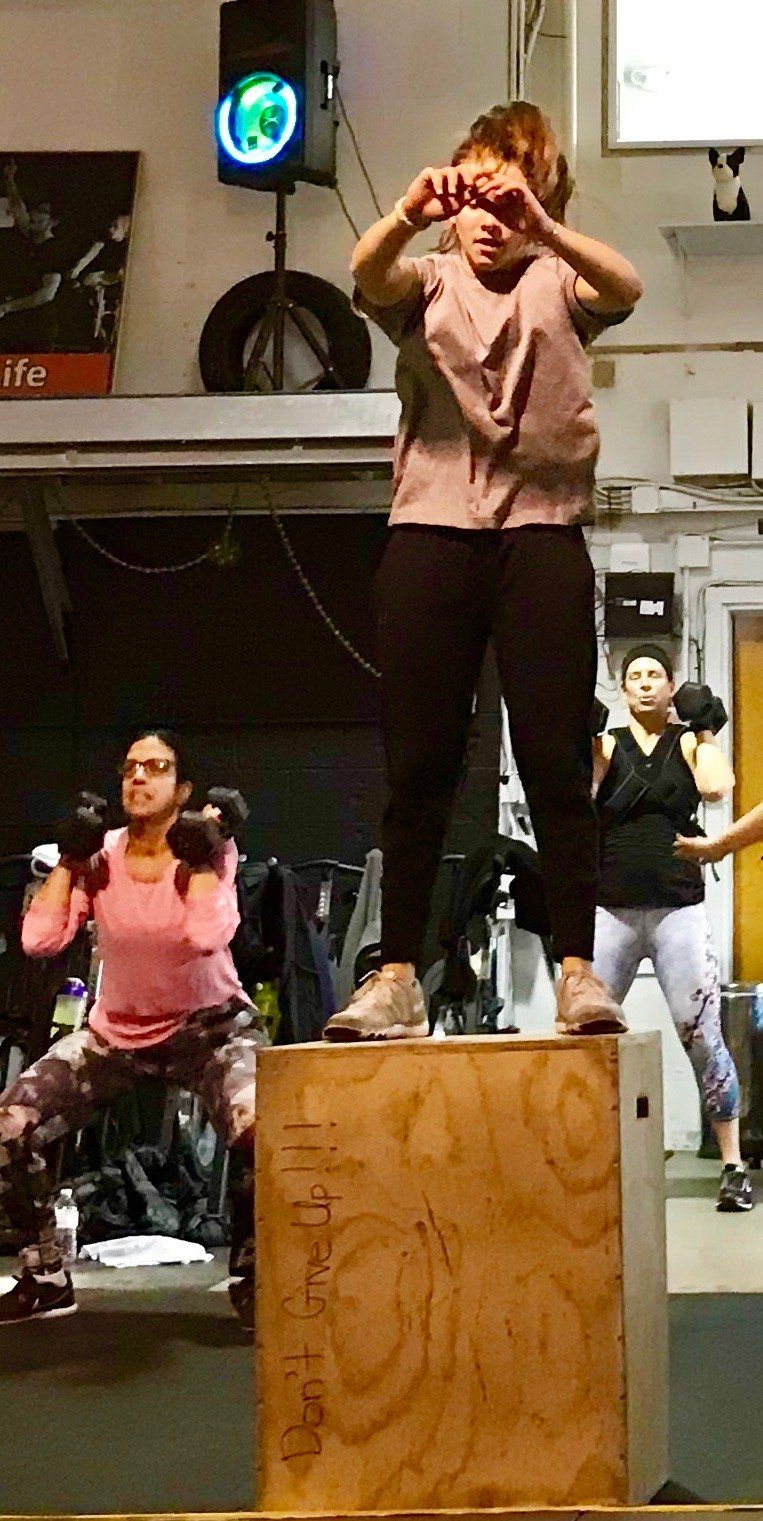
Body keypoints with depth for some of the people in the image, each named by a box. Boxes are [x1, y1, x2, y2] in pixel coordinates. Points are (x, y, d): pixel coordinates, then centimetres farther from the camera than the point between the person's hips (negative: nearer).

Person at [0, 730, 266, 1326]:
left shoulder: (210, 851, -11)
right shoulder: (101, 856, -4)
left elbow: (208, 937, -32)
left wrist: (201, 857, -23)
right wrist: (70, 858, -13)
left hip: (208, 1024, -3)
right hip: (116, 1031, 4)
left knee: (264, 1133, -33)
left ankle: (251, 1281, -9)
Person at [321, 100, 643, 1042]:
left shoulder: (557, 286, 15)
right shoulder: (428, 285, 16)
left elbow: (624, 287, -10)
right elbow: (369, 274, -9)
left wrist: (543, 226, -28)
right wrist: (408, 215, -31)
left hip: (542, 531, -1)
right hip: (432, 530, 1)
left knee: (556, 758, -7)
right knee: (418, 763, -3)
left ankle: (577, 968, -7)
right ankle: (396, 977, -3)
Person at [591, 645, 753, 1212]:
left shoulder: (690, 743, 9)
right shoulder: (607, 744, 11)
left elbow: (717, 787, -11)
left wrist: (705, 730, -2)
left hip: (678, 909, -1)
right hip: (612, 910, 1)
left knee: (703, 1037, -8)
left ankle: (734, 1166, -1)